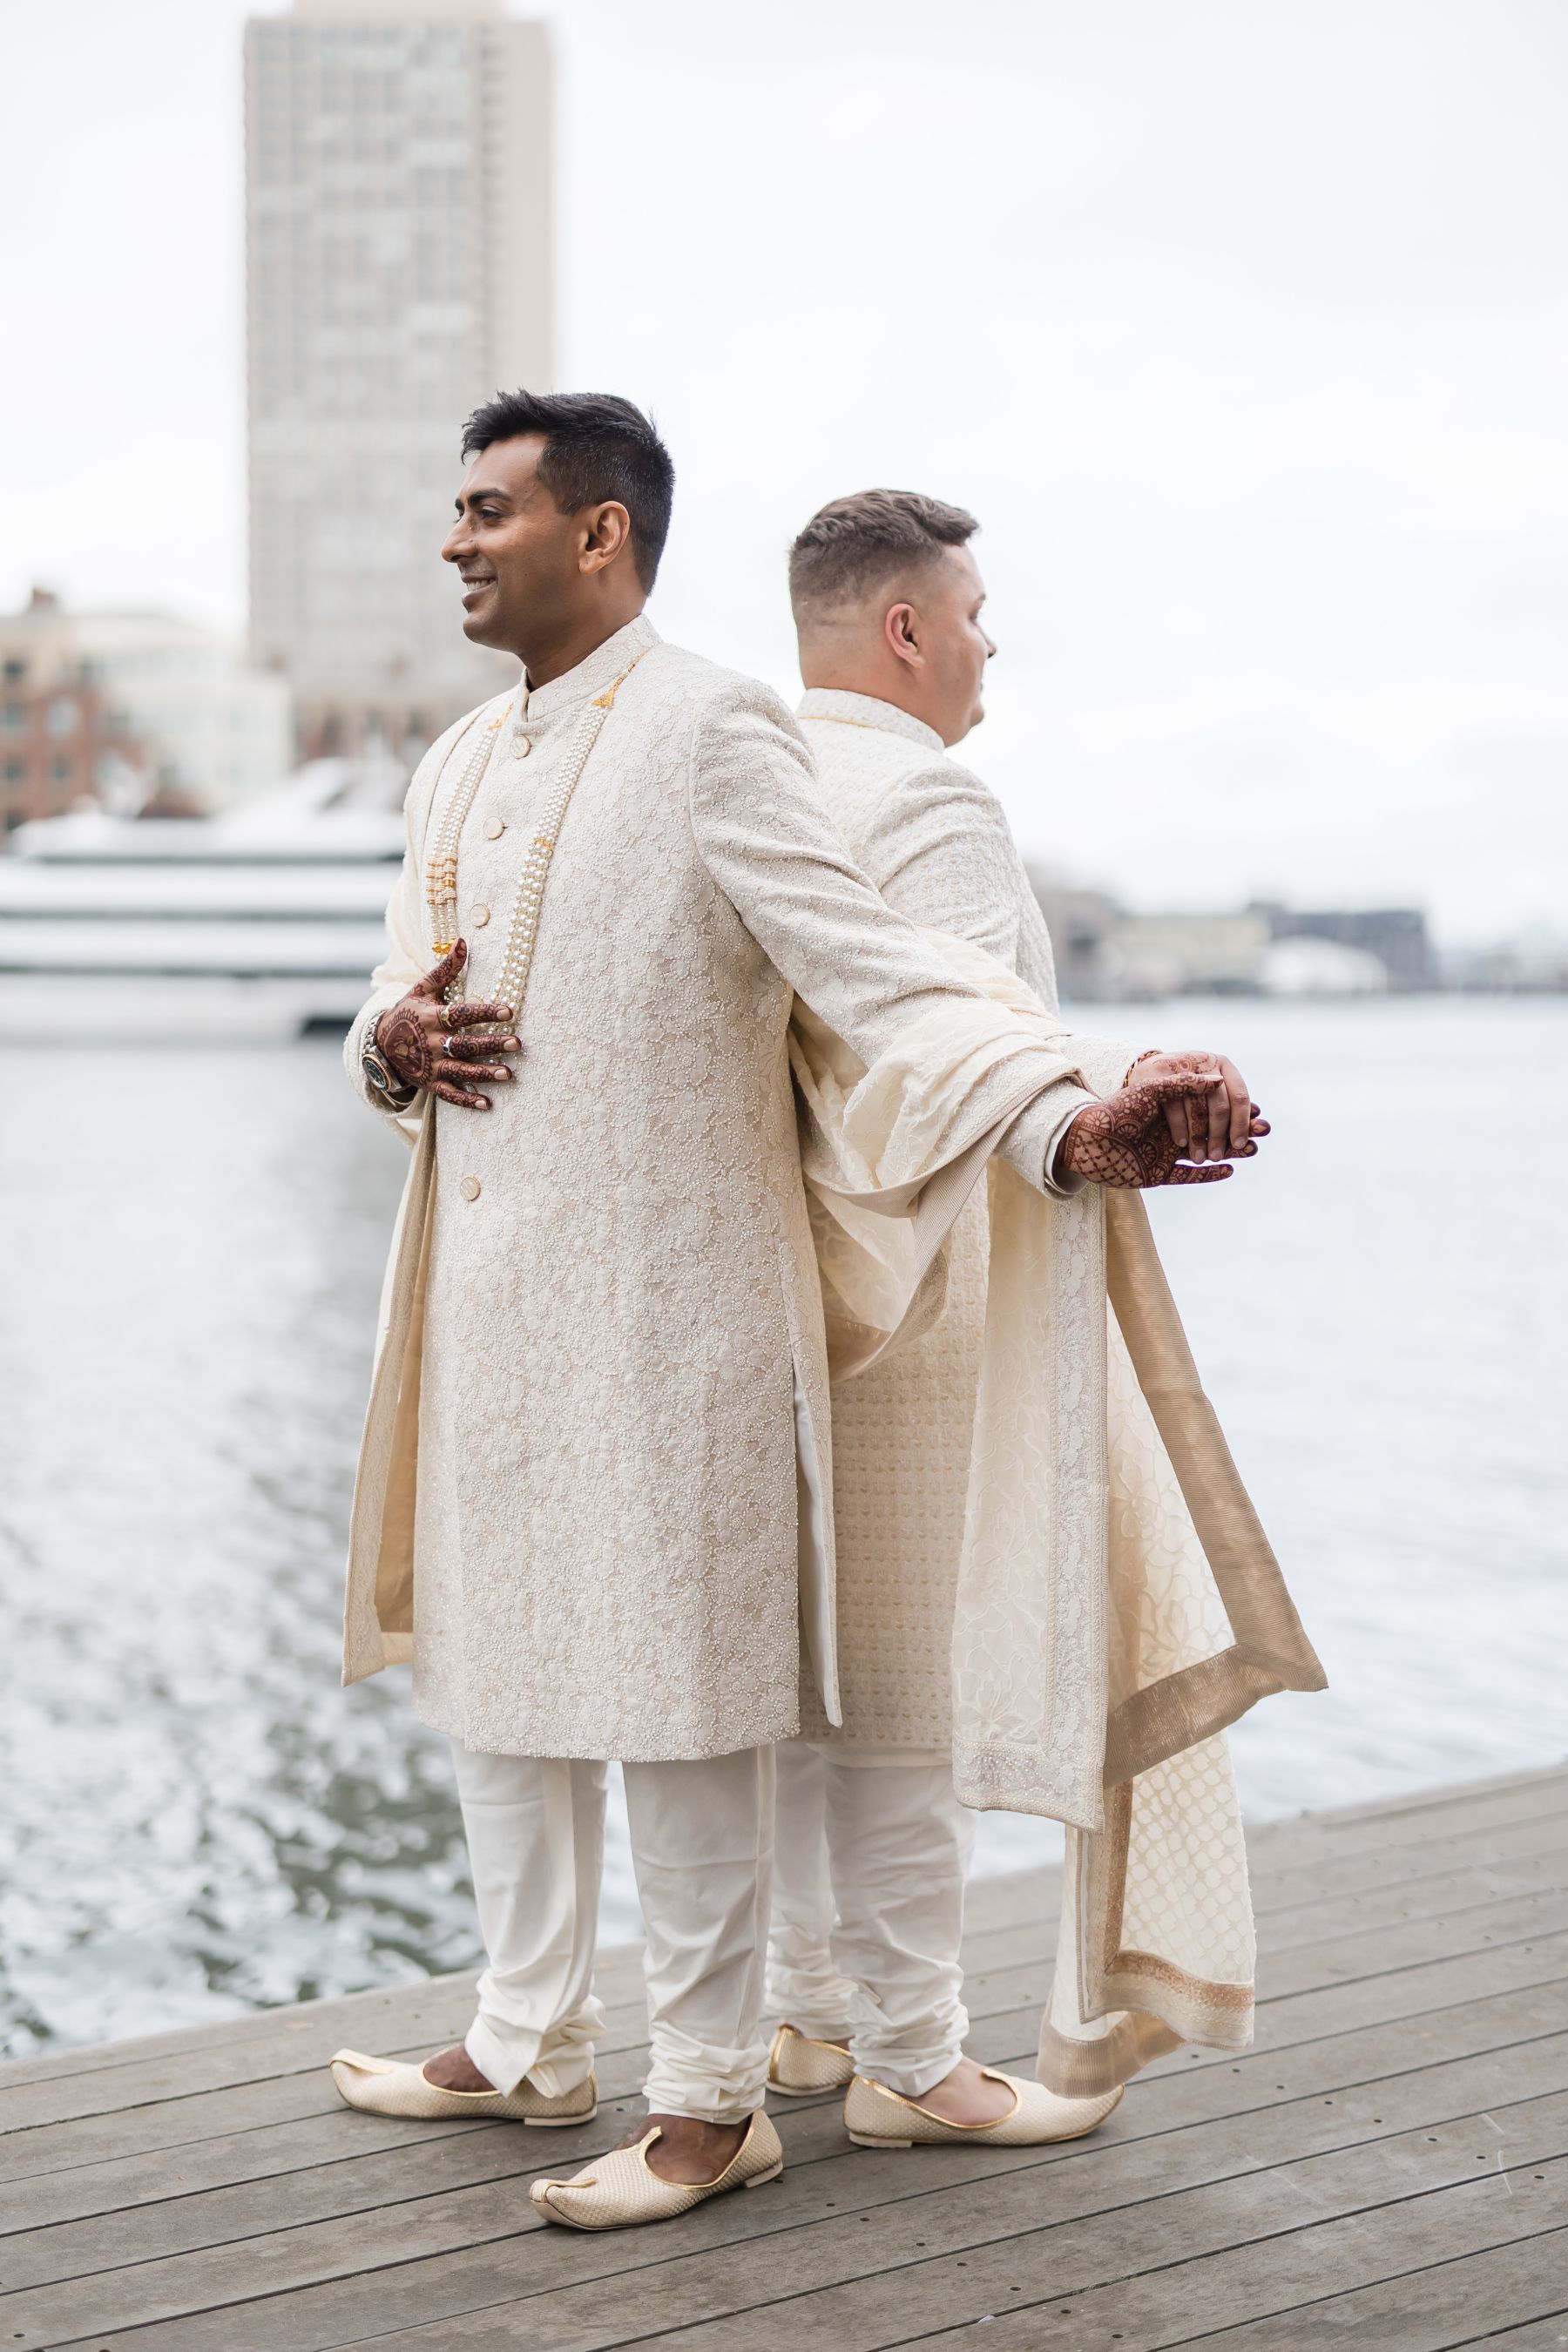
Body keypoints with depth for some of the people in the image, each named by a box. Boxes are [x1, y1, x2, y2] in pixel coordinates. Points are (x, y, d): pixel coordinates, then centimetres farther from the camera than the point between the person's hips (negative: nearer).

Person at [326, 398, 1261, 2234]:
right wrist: (390, 1043, -3)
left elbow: (869, 967, -18)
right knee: (487, 1663, 16)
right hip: (481, 1296, 8)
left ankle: (709, 2100, 12)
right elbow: (407, 982, 23)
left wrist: (1060, 1126, -33)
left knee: (674, 1694, -1)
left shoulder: (711, 734, -10)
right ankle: (528, 2042, 31)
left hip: (655, 1308, -8)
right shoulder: (461, 766, 16)